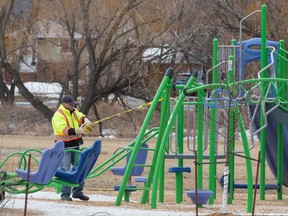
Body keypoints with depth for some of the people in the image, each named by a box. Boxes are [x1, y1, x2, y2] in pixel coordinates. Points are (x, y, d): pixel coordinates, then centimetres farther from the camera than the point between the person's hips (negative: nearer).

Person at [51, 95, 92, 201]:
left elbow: (80, 116, -3)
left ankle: (77, 191, 19)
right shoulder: (58, 115, -15)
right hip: (64, 147, -8)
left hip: (75, 146, 8)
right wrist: (77, 131, -39)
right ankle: (65, 194, -4)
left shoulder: (74, 112, 12)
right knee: (65, 171, -9)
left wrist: (85, 120, -28)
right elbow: (64, 129, -27)